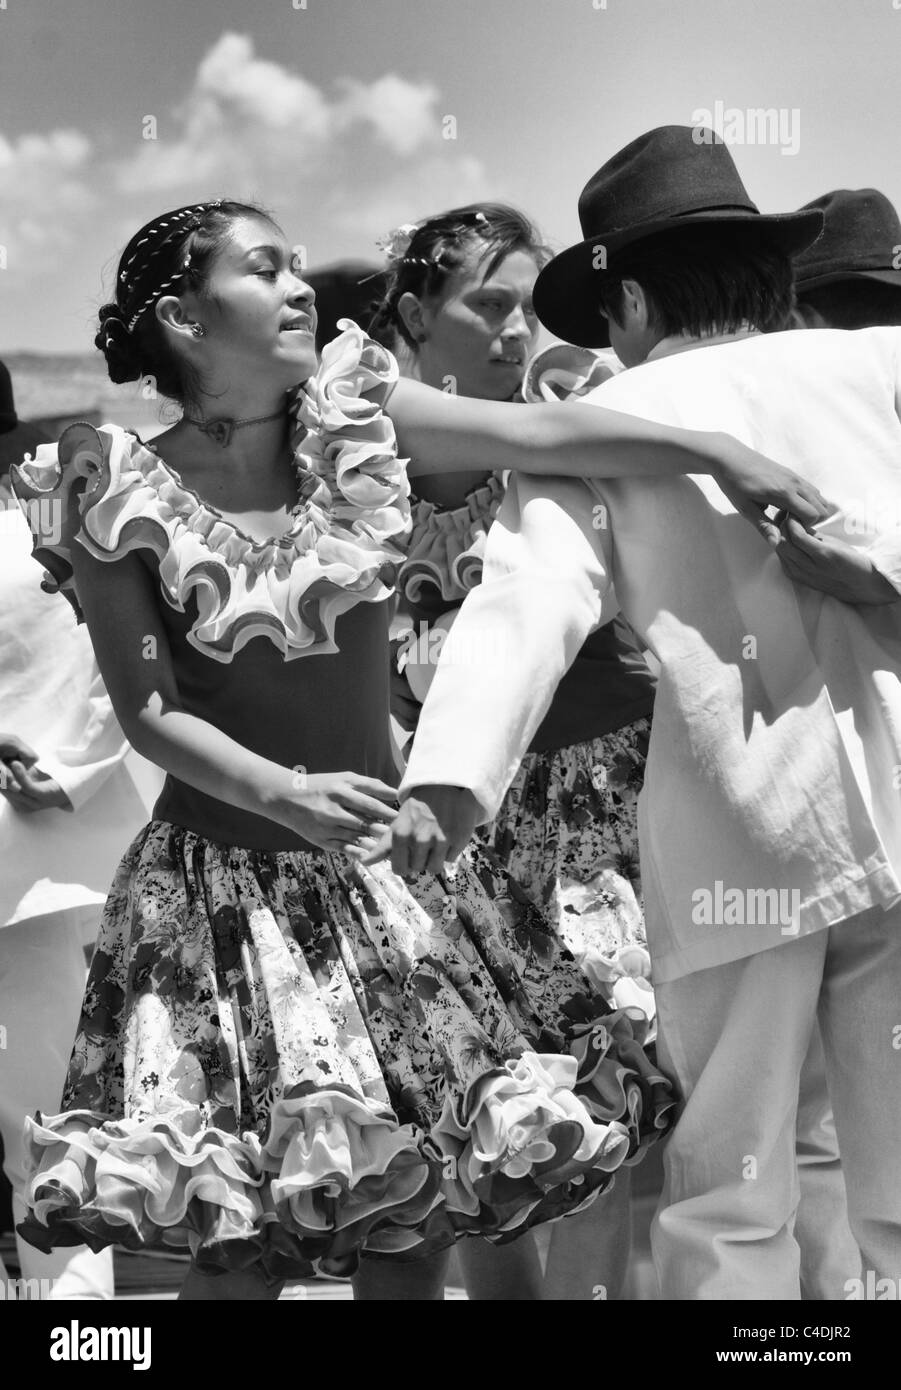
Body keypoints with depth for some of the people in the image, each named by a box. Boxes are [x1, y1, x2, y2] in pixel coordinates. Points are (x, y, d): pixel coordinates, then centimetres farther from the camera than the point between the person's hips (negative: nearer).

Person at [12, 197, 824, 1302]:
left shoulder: (348, 418, -2)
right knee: (247, 1231, 0)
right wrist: (284, 795, -23)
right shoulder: (126, 497, -11)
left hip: (391, 851, 4)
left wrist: (718, 451, -17)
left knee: (416, 1210, 9)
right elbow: (149, 714, -10)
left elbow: (538, 434, -9)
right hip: (231, 871, -4)